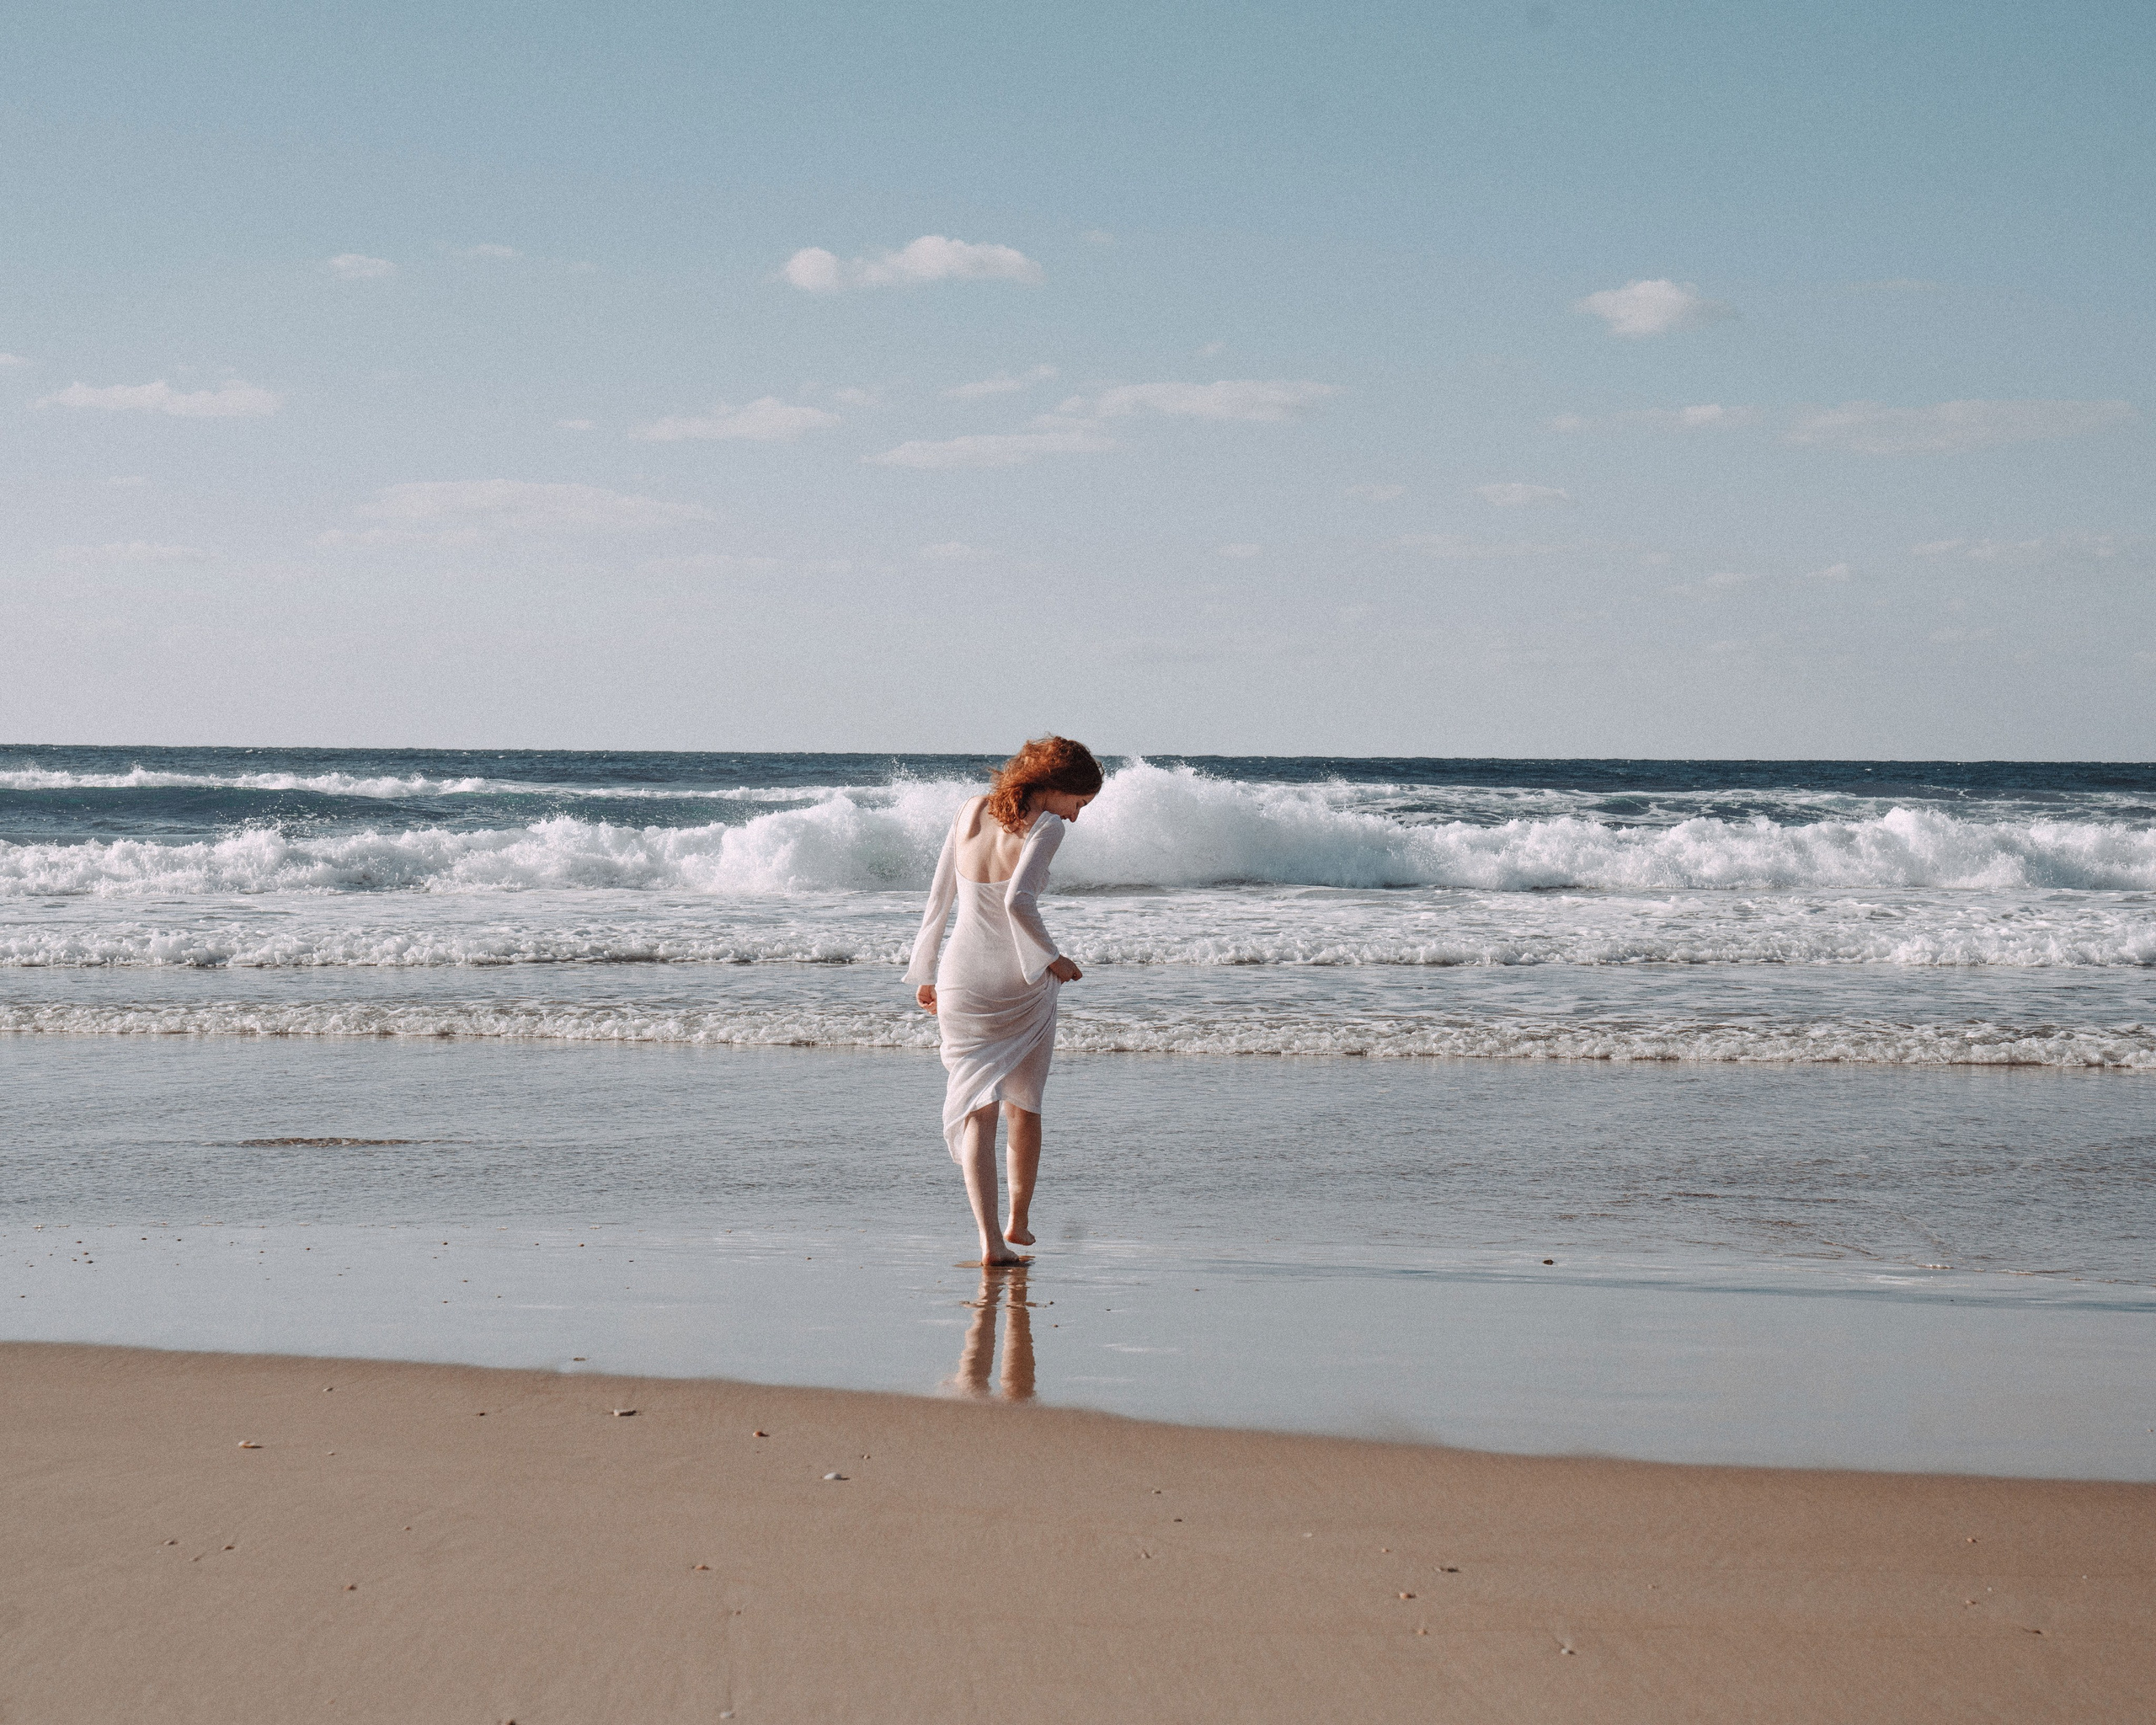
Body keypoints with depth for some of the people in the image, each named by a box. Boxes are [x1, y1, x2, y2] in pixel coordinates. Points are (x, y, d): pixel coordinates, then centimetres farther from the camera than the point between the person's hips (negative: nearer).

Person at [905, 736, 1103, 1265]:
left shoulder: (972, 812, 5)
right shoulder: (1046, 827, -12)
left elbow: (939, 897, 9)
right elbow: (1017, 901, -25)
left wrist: (926, 971, 18)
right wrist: (1051, 957, -10)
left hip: (962, 979, 3)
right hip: (1021, 982, -3)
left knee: (977, 1111, 2)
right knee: (1024, 1106, 19)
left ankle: (989, 1238, -11)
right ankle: (1019, 1221, 32)